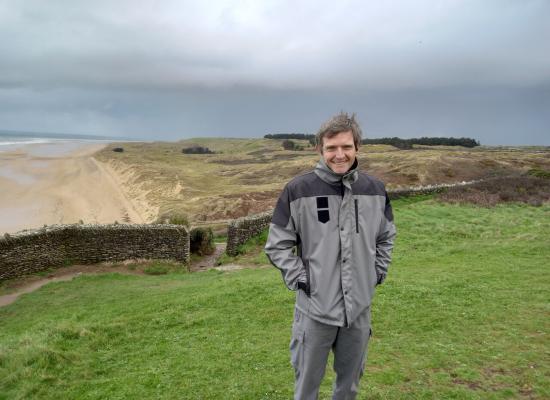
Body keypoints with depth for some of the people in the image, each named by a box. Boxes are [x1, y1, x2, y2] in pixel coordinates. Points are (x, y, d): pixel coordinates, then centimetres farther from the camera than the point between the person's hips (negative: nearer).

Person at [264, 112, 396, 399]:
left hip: (359, 307, 4)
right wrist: (298, 279, -10)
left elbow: (386, 236, 16)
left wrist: (378, 272, 7)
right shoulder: (299, 189, -12)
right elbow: (277, 244, -5)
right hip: (315, 307, -3)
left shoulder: (375, 189, 0)